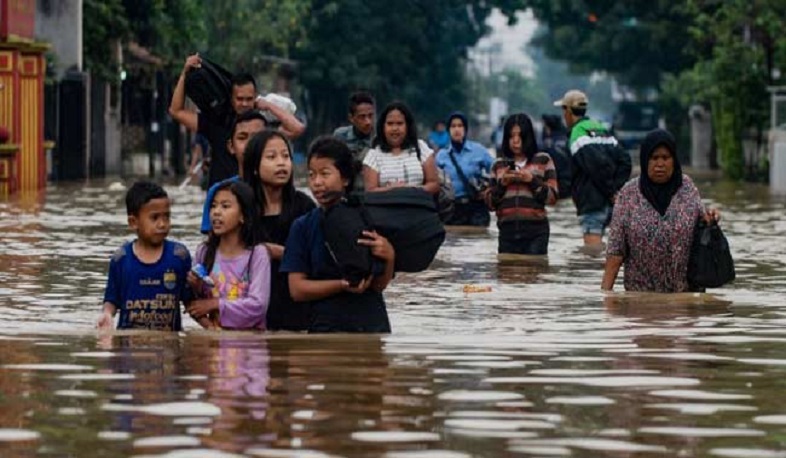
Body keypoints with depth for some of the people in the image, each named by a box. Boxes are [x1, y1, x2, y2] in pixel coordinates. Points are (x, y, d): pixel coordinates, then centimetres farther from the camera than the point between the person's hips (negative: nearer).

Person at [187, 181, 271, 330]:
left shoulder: (257, 253, -5)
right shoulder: (204, 252, 7)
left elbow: (258, 305, -12)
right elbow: (194, 305, 10)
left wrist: (215, 304, -9)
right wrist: (195, 289, -9)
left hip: (249, 334, -3)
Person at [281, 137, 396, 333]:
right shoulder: (303, 227, 0)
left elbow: (378, 285, 0)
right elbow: (297, 289, -5)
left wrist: (389, 258, -20)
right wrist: (343, 285, -18)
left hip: (371, 324, 1)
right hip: (325, 327, -1)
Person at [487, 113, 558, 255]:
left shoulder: (543, 161, 9)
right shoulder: (499, 165, 15)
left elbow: (552, 197, 3)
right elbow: (491, 203, 13)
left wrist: (532, 181, -11)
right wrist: (501, 184, -4)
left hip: (535, 231, -2)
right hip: (507, 231, 2)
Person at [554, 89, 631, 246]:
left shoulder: (578, 134, -9)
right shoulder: (602, 129, 19)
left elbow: (599, 164, -22)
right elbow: (624, 161, 13)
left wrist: (610, 191, -11)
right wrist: (616, 188, 4)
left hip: (592, 202, -9)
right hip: (608, 204, 9)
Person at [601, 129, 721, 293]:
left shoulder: (687, 187, 3)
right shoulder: (629, 194, -2)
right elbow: (616, 248, -3)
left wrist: (708, 220, -11)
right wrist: (606, 288, -10)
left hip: (686, 289, 1)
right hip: (641, 290, -1)